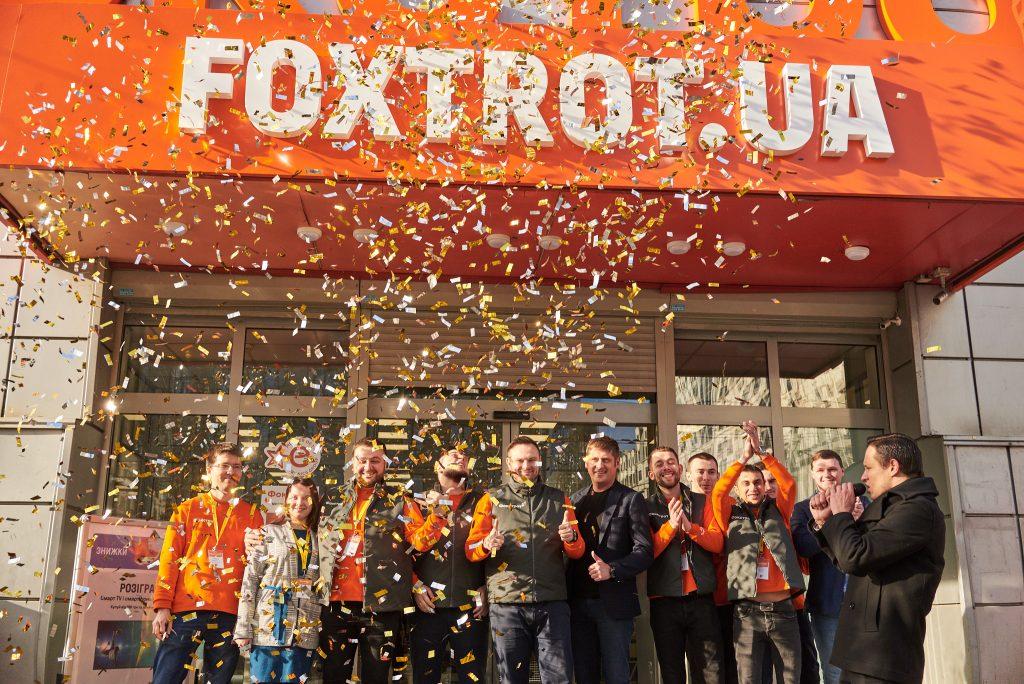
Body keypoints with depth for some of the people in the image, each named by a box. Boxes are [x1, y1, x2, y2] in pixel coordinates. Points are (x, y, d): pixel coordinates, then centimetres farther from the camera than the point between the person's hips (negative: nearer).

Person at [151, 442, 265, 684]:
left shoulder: (252, 514, 12)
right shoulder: (188, 509, 10)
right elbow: (169, 559, 5)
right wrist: (162, 607, -3)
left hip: (230, 614, 1)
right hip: (186, 608, -1)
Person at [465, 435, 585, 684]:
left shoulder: (559, 499, 15)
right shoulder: (492, 500, 10)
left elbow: (577, 552, 14)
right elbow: (470, 550, 3)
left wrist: (571, 538, -9)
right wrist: (487, 545, -18)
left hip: (552, 602, 1)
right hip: (507, 604, -1)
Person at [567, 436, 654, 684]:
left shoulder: (631, 500, -2)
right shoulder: (576, 500, 13)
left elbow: (644, 551, -9)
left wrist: (612, 570, -21)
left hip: (614, 603, -5)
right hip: (579, 601, 5)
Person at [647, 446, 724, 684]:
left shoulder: (702, 503, 10)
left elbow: (717, 543, 0)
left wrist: (690, 527, -16)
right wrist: (670, 525, -18)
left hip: (701, 598, 1)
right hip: (664, 600, -1)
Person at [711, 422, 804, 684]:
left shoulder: (778, 511, 11)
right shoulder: (731, 515, 7)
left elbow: (789, 484, -5)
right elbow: (718, 492, -11)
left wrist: (761, 453, -12)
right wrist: (744, 457, -13)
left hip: (783, 610, 1)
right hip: (747, 613, -1)